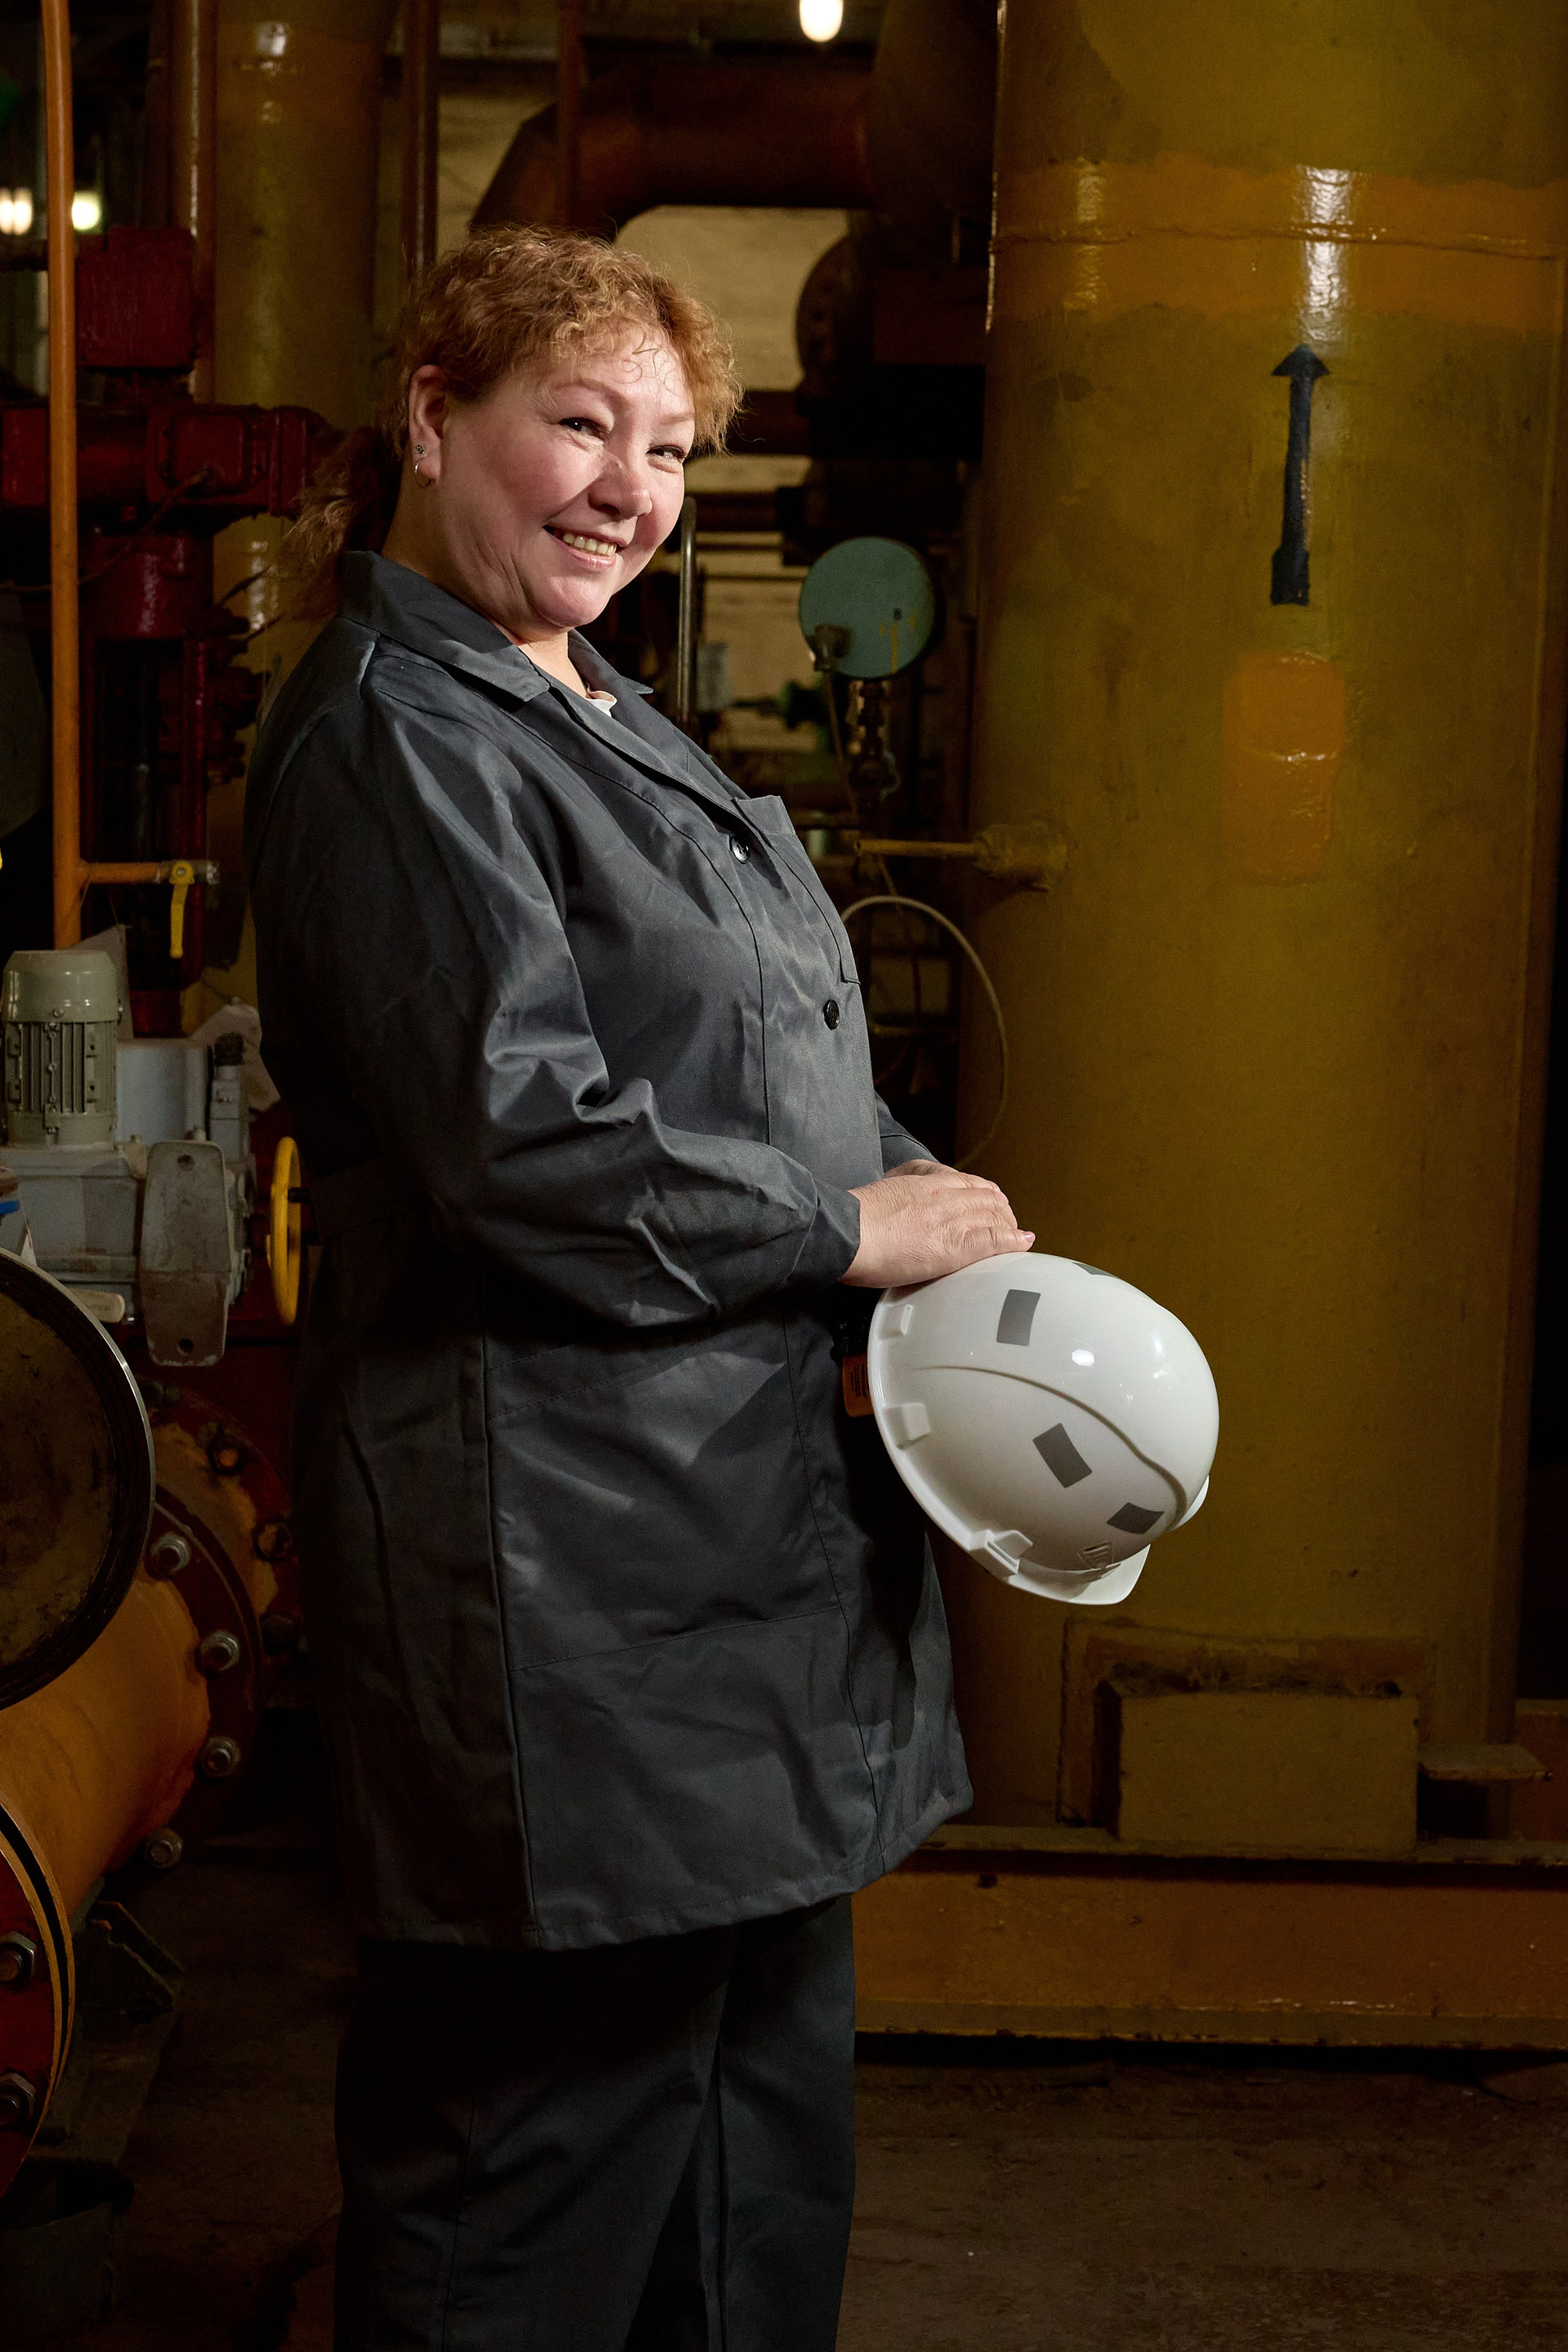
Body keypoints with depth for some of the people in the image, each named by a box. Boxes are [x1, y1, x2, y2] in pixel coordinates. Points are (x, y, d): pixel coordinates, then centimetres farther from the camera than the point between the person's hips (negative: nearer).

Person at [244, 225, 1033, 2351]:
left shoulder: (592, 723, 18)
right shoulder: (391, 736, -13)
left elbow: (759, 1076, 22)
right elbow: (518, 1143, -23)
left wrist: (942, 1206, 3)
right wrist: (856, 1229, -13)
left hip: (743, 1514, 10)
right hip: (565, 1561, -10)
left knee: (764, 2049, 19)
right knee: (553, 2102, 1)